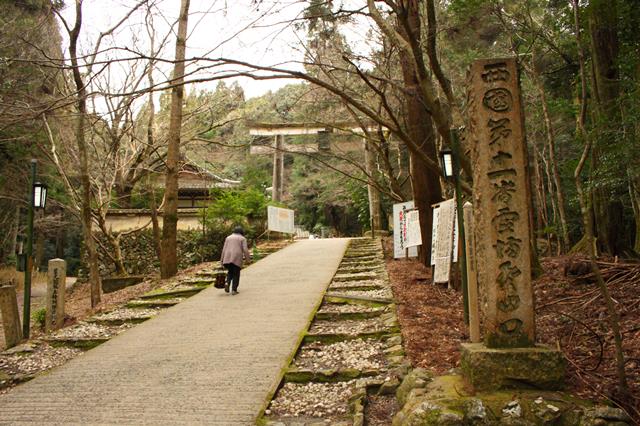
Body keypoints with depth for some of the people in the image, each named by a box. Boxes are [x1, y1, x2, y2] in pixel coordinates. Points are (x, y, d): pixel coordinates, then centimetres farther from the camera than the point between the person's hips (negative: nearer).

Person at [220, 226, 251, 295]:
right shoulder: (242, 239, 6)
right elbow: (245, 250, -5)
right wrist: (247, 258, 2)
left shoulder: (228, 238, 16)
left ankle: (227, 283, -5)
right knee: (236, 274, 6)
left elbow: (224, 249, 11)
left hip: (227, 257, 3)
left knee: (230, 272, 18)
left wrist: (222, 260, 11)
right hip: (237, 258, -3)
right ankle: (234, 290, 2)